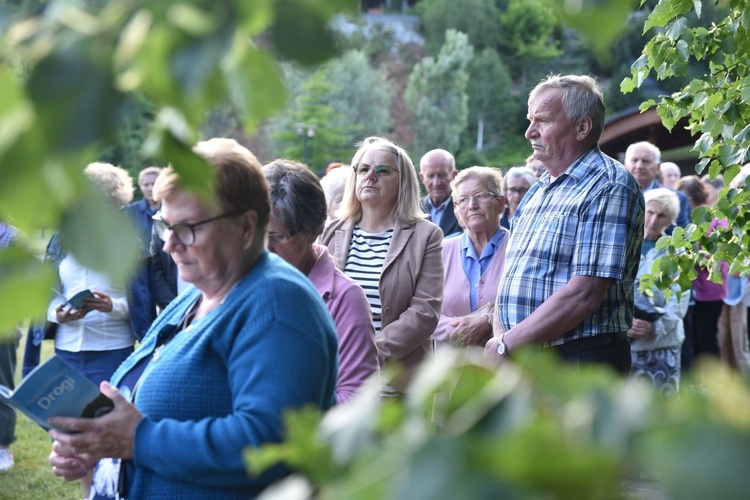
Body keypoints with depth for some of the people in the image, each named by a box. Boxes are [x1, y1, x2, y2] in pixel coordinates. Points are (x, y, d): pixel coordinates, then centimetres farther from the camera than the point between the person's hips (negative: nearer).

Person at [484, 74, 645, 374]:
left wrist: (507, 346, -14)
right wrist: (500, 335, -4)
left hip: (582, 362, -8)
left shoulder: (610, 187, -10)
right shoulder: (537, 192, 17)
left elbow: (584, 295, -19)